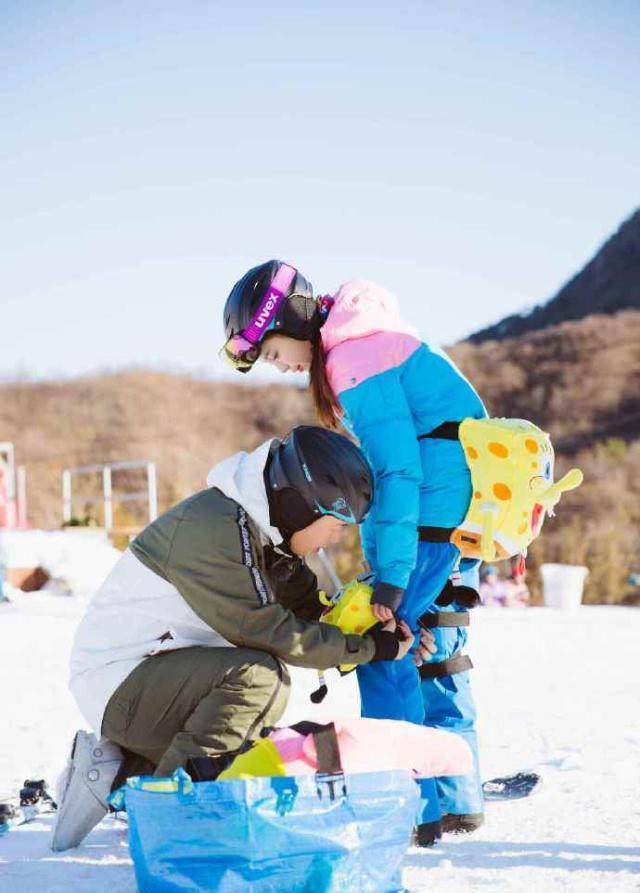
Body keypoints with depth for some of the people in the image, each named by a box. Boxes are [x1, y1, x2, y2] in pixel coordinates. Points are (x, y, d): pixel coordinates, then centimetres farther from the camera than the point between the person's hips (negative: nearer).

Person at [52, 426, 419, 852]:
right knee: (259, 676, -28)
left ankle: (121, 772, 14)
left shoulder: (264, 529, 6)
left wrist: (395, 639, -2)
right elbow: (269, 632, -23)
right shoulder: (214, 530, -24)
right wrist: (370, 647, -17)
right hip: (120, 682, -10)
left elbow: (309, 609, 11)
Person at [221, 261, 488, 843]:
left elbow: (398, 469, -22)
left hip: (434, 512, -10)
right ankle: (458, 799, 22)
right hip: (469, 508, 10)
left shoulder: (358, 362, -16)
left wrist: (391, 577, -23)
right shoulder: (365, 340, 16)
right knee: (434, 646, 16)